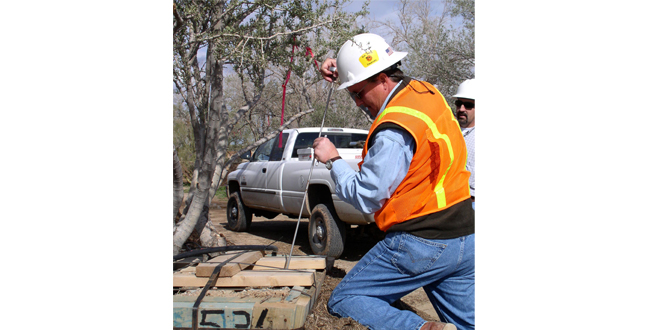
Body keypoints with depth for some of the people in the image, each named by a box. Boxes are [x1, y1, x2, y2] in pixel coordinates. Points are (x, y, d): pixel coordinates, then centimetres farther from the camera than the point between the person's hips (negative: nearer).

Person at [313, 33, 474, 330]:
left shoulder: (393, 132, -20)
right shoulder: (425, 91, 7)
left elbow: (366, 196, -15)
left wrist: (333, 160, -3)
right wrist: (341, 74, 14)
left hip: (420, 245, -9)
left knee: (343, 301, 0)